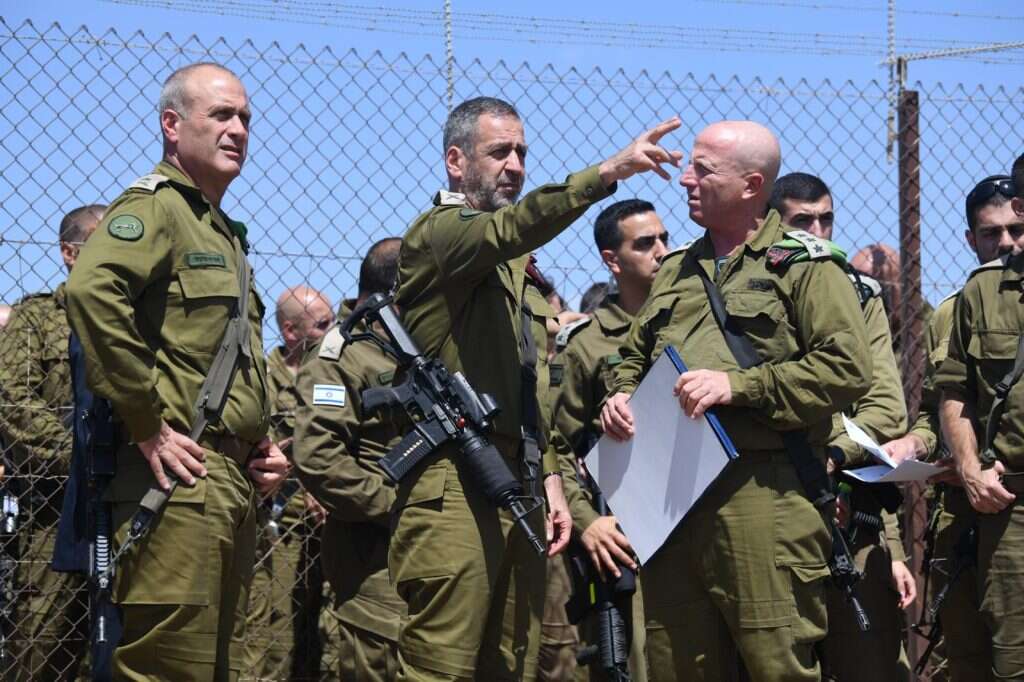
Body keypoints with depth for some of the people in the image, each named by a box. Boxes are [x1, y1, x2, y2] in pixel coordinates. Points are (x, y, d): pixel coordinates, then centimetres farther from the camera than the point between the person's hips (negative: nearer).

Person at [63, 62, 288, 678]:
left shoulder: (226, 233, 24)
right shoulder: (155, 205, -6)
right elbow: (92, 291, -26)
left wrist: (263, 446, 16)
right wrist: (147, 424, -23)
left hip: (235, 487, 10)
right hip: (179, 484, -10)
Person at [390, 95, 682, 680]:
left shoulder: (514, 262, 24)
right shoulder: (437, 233, -3)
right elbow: (510, 229, -27)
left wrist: (549, 480, 18)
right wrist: (608, 172, -36)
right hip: (455, 492, -9)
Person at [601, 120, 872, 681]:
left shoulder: (803, 265, 0)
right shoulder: (676, 270, 21)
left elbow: (847, 368, -11)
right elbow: (635, 355, 32)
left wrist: (738, 386, -17)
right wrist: (622, 396, 8)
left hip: (761, 494, -7)